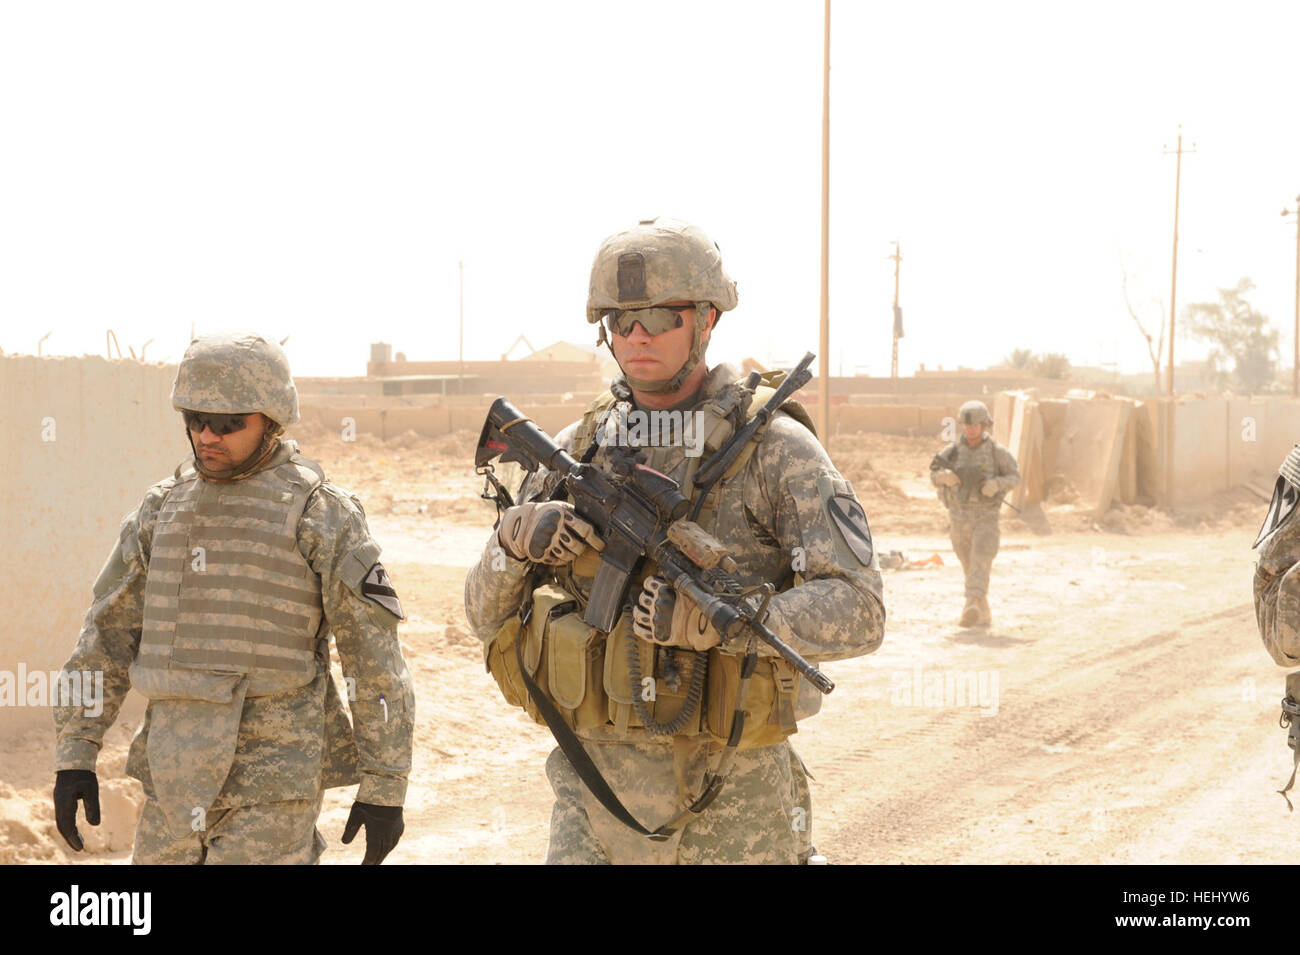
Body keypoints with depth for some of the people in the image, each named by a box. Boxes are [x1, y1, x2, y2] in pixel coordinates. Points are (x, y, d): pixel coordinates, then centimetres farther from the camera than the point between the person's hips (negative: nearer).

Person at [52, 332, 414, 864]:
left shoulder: (321, 515, -7)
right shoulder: (162, 509, 9)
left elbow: (375, 660, -8)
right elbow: (108, 635, 13)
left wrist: (384, 787, -9)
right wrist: (74, 755, 7)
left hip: (273, 784, -6)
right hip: (174, 779, 6)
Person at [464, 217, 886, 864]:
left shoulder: (774, 448, -8)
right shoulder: (576, 450, 6)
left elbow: (859, 613, -16)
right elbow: (486, 615, 8)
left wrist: (718, 620, -28)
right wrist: (513, 544, -13)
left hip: (730, 801, -3)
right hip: (596, 780, 3)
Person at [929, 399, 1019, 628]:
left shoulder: (997, 452, -5)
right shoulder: (952, 450, 0)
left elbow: (1015, 476, 3)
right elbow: (934, 476, 4)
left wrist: (997, 484, -18)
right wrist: (945, 476, -21)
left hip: (986, 517, -3)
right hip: (959, 517, 3)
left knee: (980, 563, -20)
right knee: (970, 567, 12)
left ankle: (971, 608, -35)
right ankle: (984, 614, 28)